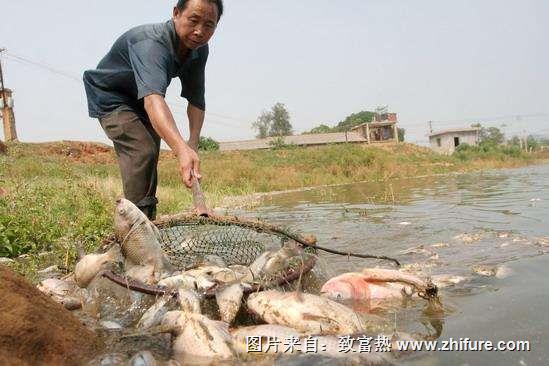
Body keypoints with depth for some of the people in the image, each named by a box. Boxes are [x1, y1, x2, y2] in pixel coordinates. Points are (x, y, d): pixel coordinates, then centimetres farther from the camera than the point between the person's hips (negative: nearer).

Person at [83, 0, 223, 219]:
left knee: (150, 157, 13)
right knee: (143, 151, -28)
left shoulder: (199, 49, -15)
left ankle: (149, 219, 29)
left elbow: (196, 100, -11)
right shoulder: (151, 44, -40)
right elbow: (153, 98, -57)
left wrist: (193, 142, -26)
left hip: (141, 101, 8)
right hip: (110, 97, -7)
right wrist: (182, 149, -71)